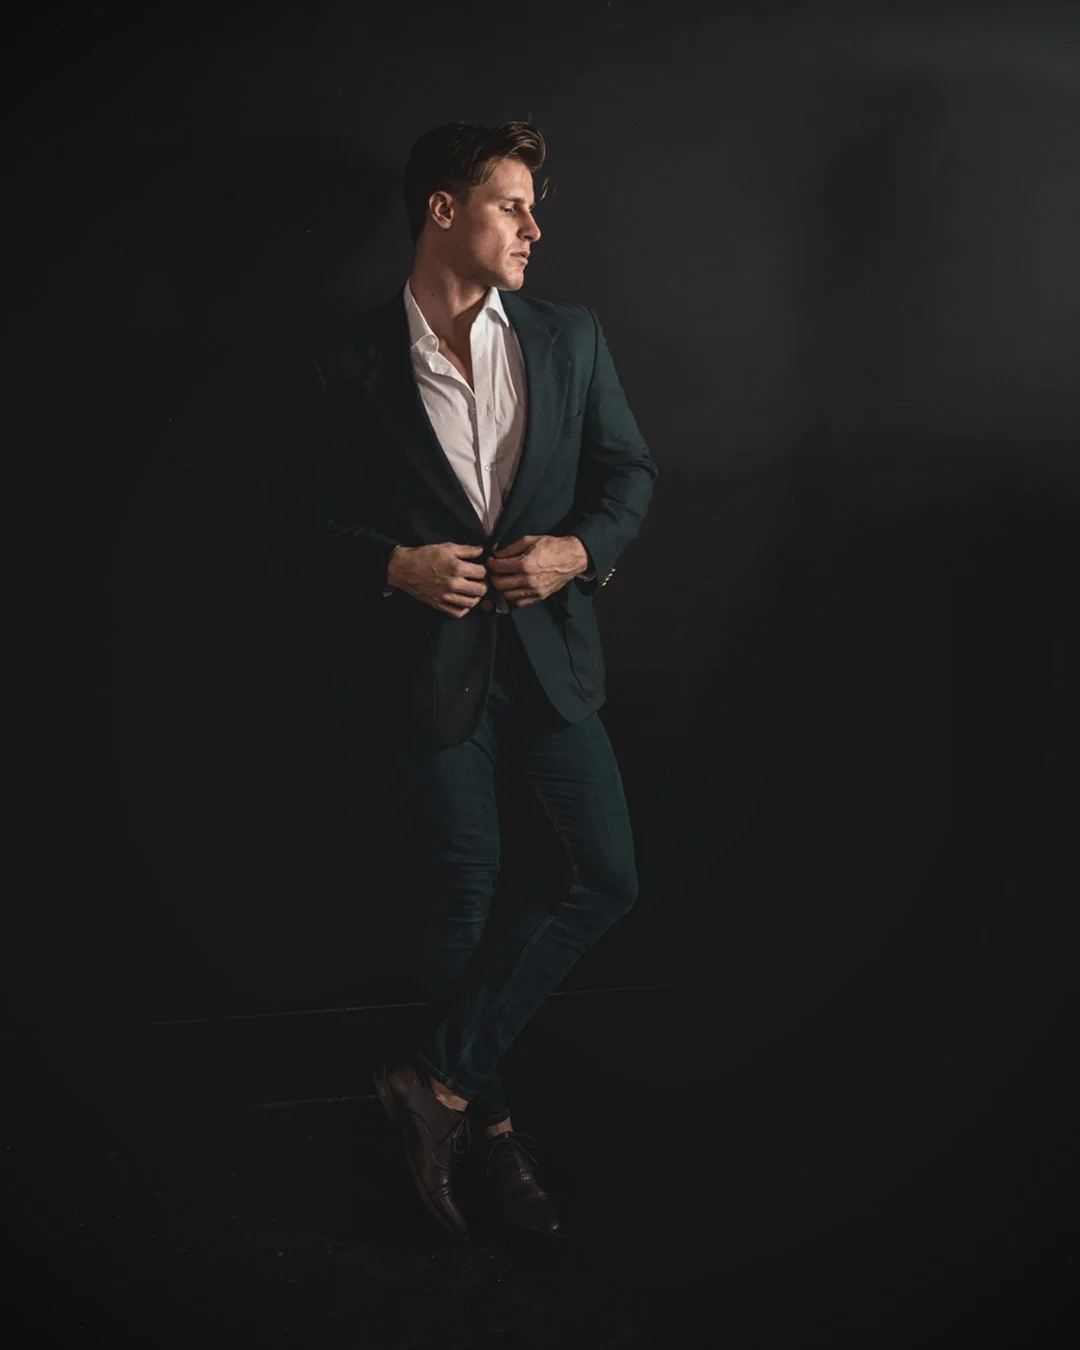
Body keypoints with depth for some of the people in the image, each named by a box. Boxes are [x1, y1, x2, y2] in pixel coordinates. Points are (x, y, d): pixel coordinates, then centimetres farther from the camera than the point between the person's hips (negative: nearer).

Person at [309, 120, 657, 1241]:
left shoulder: (570, 338, 4)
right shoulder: (355, 368, -4)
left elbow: (629, 468, 7)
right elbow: (327, 523, 2)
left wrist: (582, 549, -11)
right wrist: (398, 564, -17)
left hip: (551, 652, 3)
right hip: (435, 664, -3)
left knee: (608, 878, -1)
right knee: (461, 894, 8)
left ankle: (441, 1076, 11)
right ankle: (488, 1118, 26)